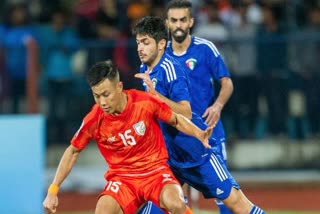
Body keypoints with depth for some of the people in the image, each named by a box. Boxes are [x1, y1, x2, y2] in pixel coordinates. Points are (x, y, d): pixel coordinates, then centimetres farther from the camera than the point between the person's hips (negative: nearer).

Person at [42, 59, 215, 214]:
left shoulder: (146, 102, -15)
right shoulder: (94, 121, -13)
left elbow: (176, 120, 5)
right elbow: (73, 151, 4)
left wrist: (199, 134, -13)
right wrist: (53, 190, 0)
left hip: (155, 170, -1)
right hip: (121, 178, 1)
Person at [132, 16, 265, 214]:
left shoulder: (170, 69, -19)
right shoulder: (145, 70, 6)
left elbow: (185, 113, -30)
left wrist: (155, 93, -37)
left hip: (197, 149, -8)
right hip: (171, 153, 8)